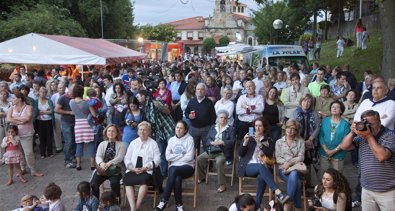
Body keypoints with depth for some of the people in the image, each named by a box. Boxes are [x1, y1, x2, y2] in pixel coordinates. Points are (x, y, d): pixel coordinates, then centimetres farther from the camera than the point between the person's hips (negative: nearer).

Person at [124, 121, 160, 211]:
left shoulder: (153, 143, 10)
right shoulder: (133, 143, 19)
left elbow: (156, 160, 1)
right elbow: (127, 158, 14)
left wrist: (144, 168, -12)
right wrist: (132, 168, -6)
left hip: (147, 171, -2)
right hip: (133, 170, 3)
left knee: (144, 180, -33)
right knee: (127, 180, -27)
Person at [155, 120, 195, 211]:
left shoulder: (189, 139, -1)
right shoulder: (171, 140, 10)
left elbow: (189, 157, -10)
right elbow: (168, 157, 1)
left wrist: (175, 157, -5)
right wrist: (182, 155, -7)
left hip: (187, 166, -2)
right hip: (174, 166, 3)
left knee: (174, 170, -35)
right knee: (177, 179, -33)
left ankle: (164, 201, -28)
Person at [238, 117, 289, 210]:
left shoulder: (269, 141, 18)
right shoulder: (248, 138, 18)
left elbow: (270, 153, -1)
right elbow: (240, 154, 8)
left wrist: (259, 143, -10)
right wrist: (245, 143, -9)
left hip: (263, 167, 1)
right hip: (249, 167, -1)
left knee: (261, 177, -36)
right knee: (261, 167, -36)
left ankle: (257, 205, -33)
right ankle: (278, 192, -49)